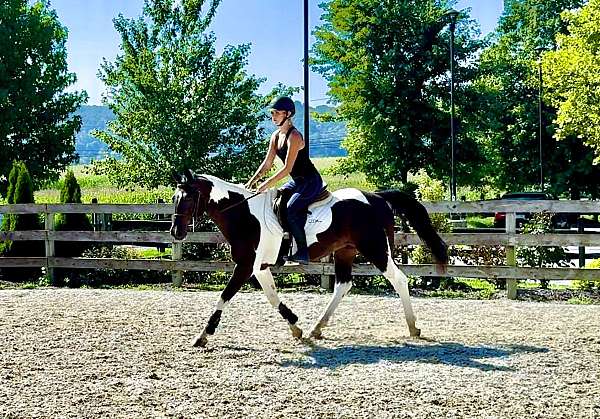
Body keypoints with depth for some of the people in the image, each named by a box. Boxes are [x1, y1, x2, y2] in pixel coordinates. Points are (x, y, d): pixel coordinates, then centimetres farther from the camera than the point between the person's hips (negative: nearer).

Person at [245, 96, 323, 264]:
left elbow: (287, 168, -23)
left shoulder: (294, 136, -20)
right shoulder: (276, 136, 7)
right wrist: (252, 181, 1)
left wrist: (267, 184, -21)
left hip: (311, 182, -10)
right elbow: (267, 164, 11)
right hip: (296, 182, 10)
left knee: (290, 210, -25)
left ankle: (303, 253, -18)